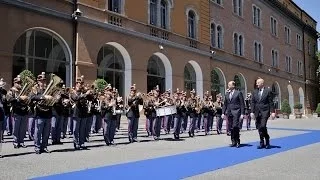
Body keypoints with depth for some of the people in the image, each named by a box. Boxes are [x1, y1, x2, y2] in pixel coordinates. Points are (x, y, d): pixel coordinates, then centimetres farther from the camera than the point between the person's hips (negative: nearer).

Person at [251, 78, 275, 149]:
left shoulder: (268, 91, 0)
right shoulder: (255, 92, 11)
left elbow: (271, 102, -2)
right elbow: (253, 102, 10)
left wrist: (272, 112, -7)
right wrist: (252, 111, 2)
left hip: (265, 111, -5)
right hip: (257, 112, 5)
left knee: (263, 126, -16)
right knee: (259, 127, 6)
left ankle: (267, 142, 4)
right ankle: (262, 143, 16)